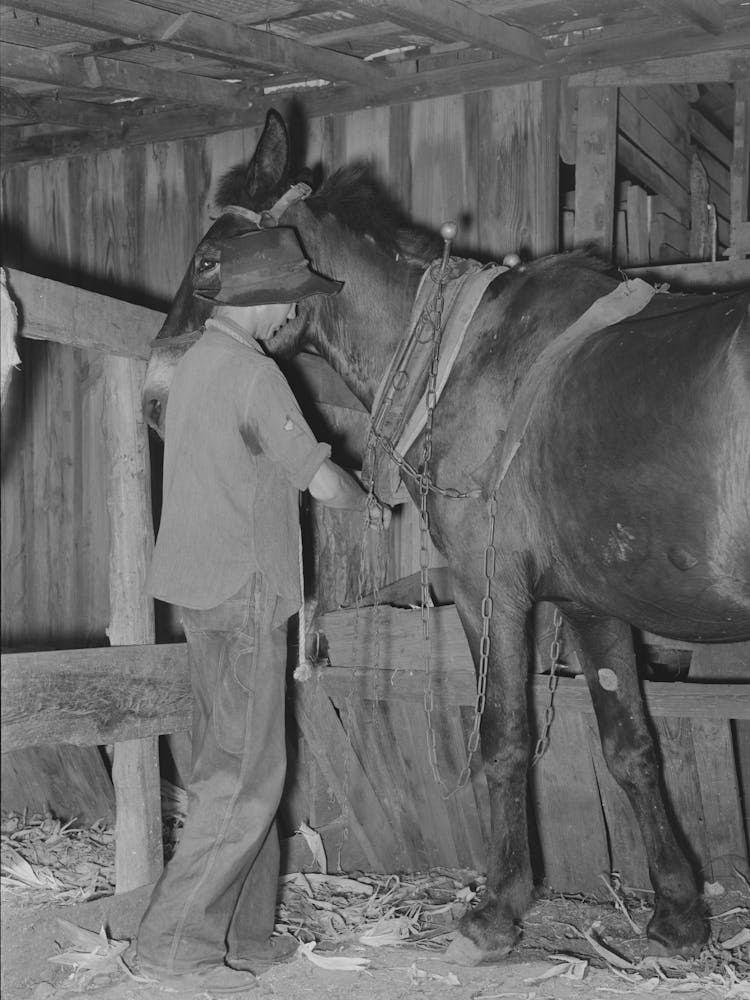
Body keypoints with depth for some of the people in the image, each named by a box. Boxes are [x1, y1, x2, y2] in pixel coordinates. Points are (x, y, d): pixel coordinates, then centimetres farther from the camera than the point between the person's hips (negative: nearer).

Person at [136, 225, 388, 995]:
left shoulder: (194, 364, 13)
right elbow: (321, 480, -14)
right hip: (241, 594, -10)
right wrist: (372, 505, 7)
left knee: (233, 767, 14)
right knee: (245, 776, -4)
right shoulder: (253, 373, -15)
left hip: (203, 591, 10)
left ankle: (241, 933, 22)